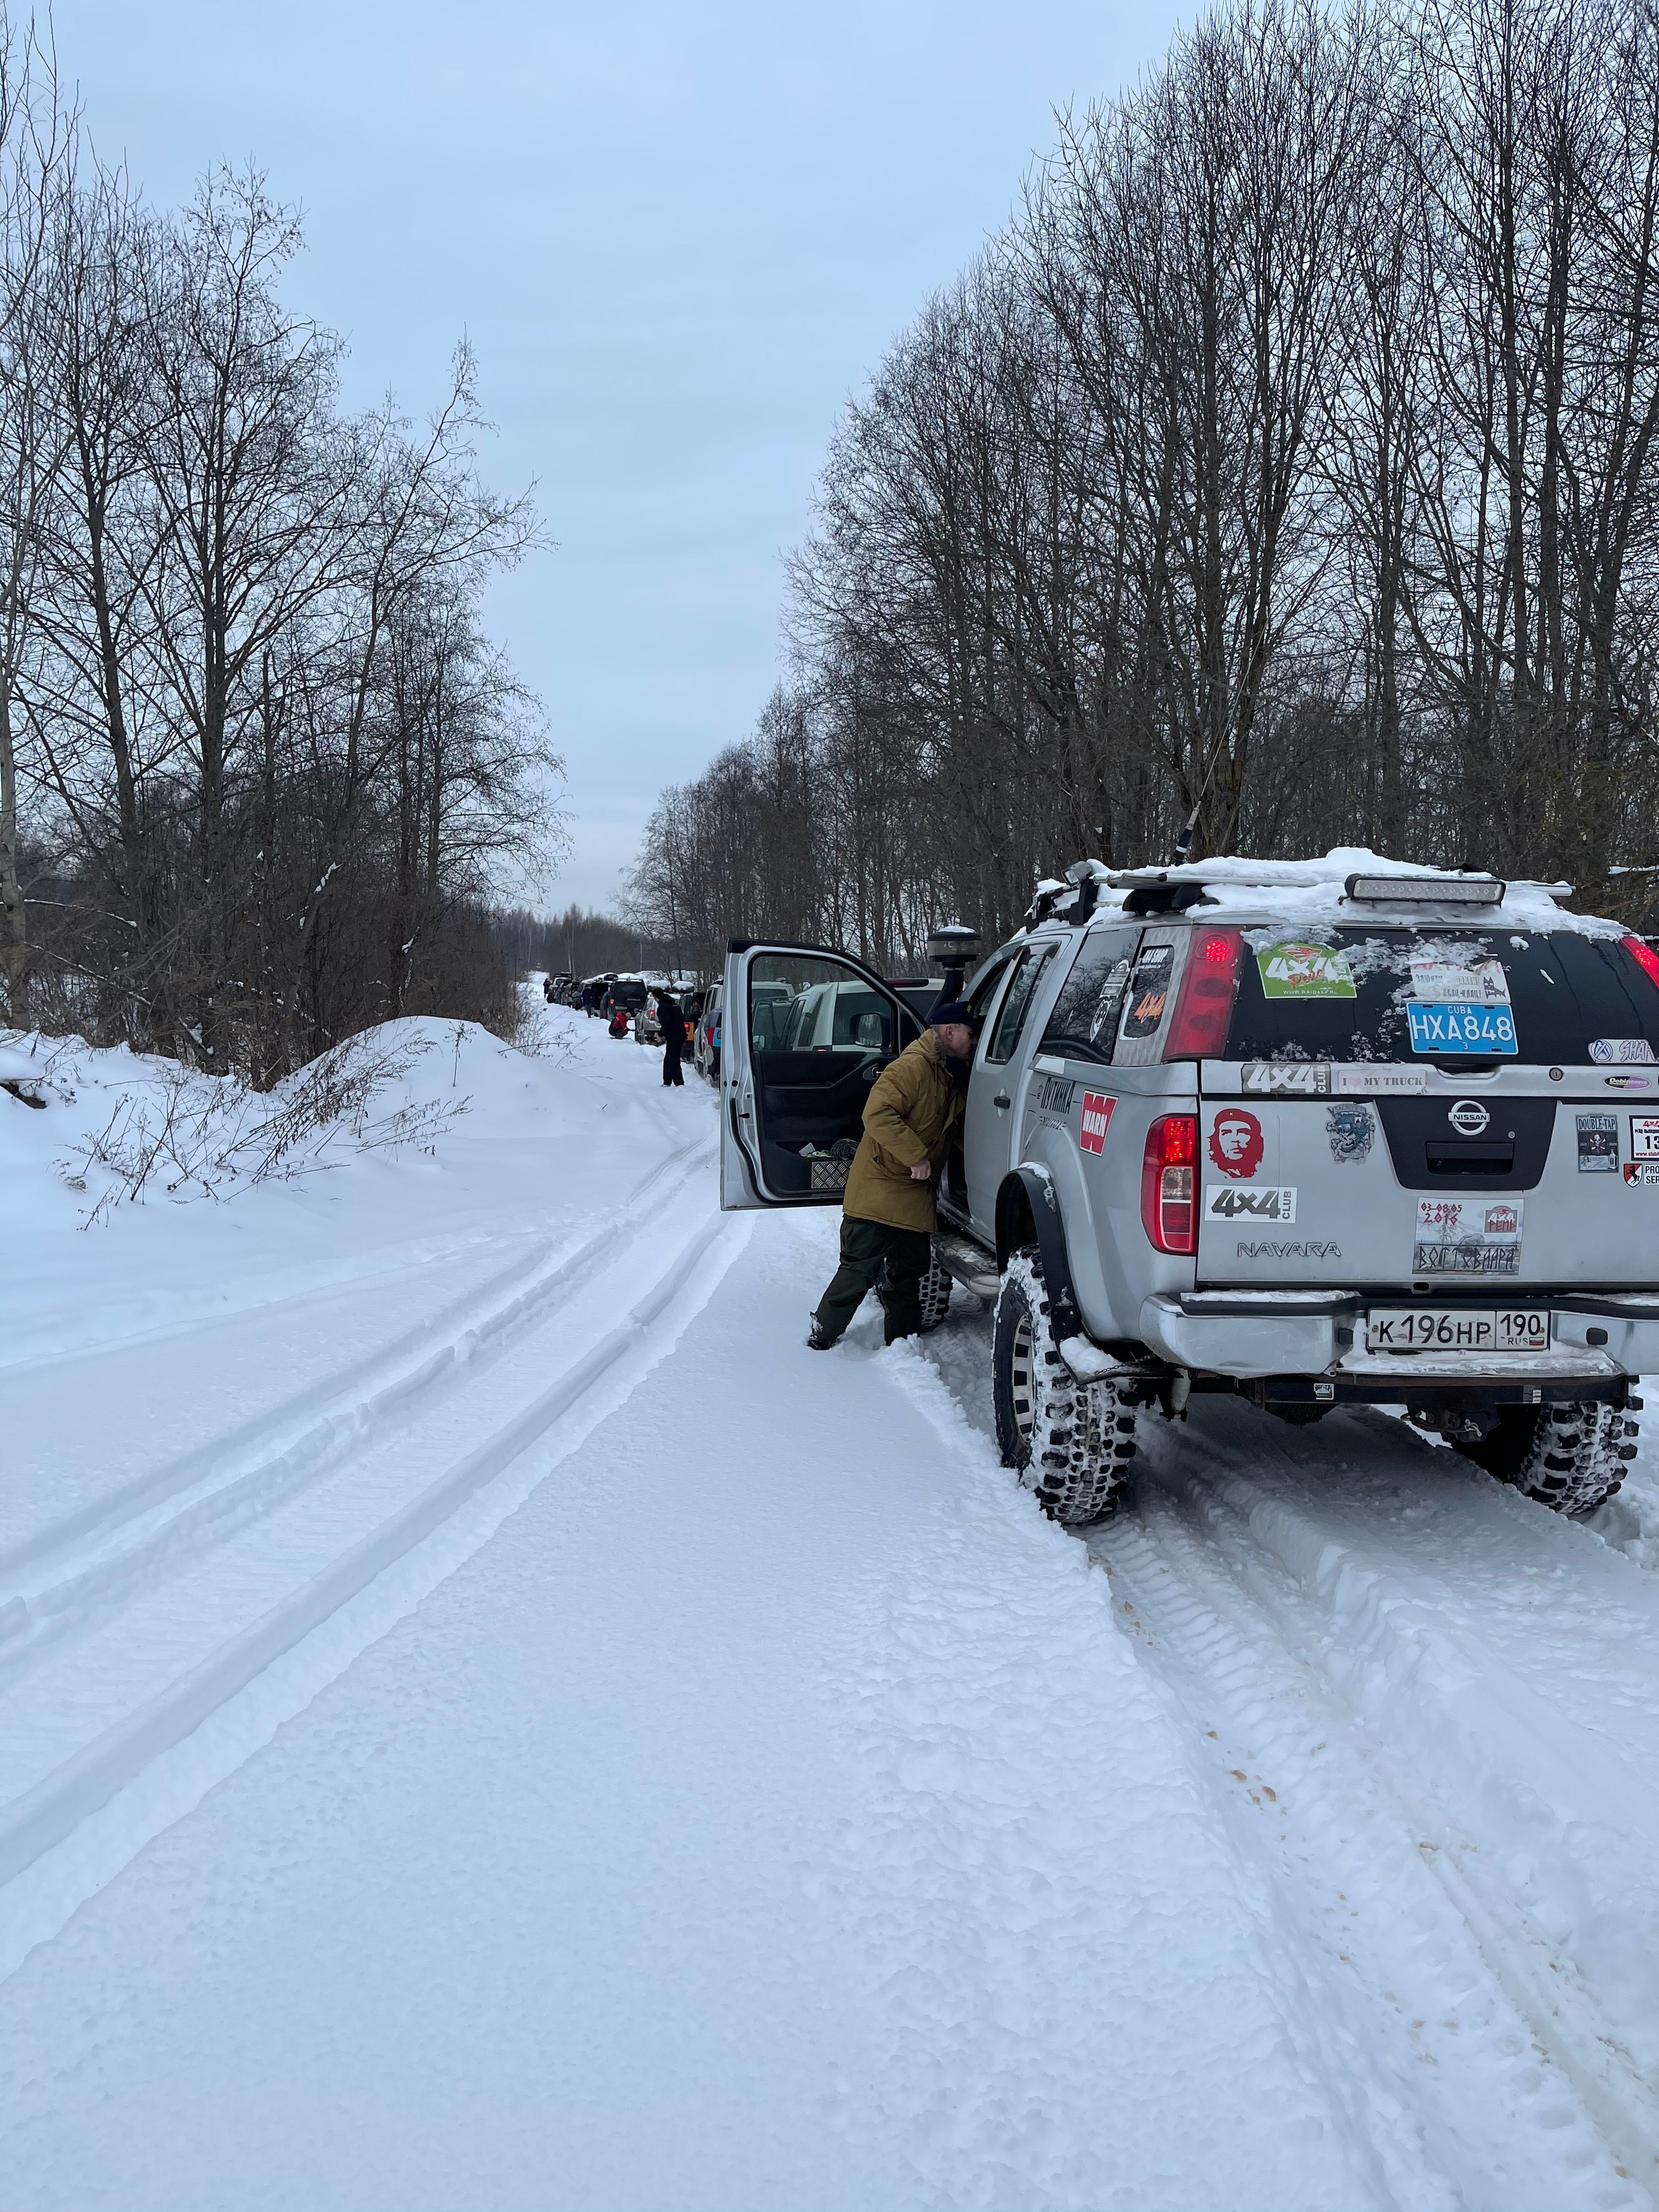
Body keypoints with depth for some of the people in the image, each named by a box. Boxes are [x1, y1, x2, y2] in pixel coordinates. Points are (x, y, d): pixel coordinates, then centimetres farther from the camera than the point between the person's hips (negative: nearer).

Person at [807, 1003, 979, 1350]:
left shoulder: (953, 1078, 13)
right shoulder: (913, 1066, -17)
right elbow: (878, 1114, -27)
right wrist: (916, 1155, -27)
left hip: (914, 1197, 9)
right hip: (879, 1188, -9)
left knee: (909, 1271, 13)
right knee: (859, 1270, -7)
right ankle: (821, 1338, 3)